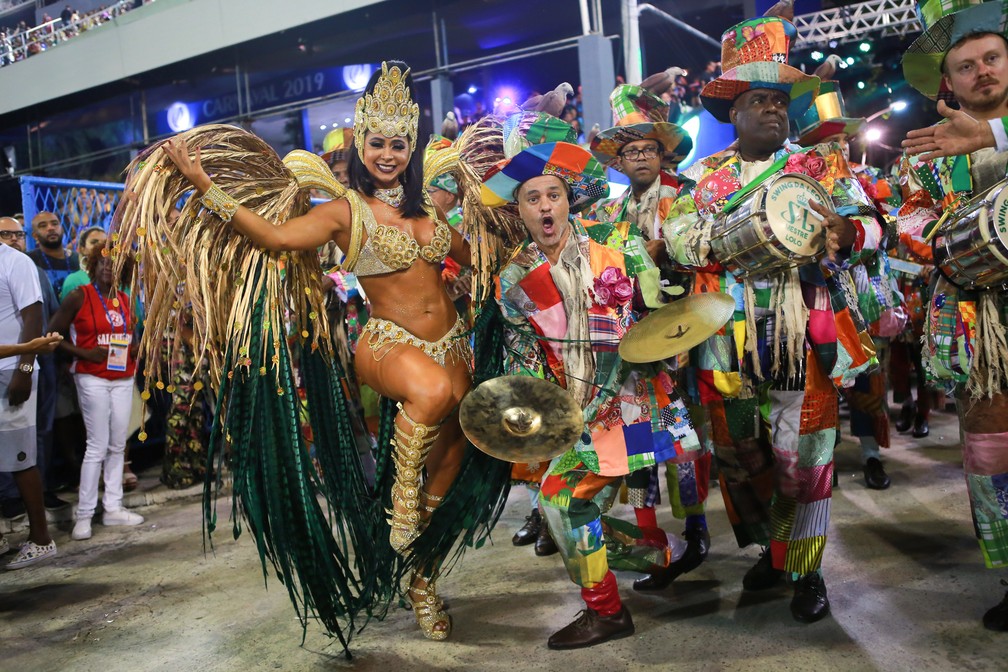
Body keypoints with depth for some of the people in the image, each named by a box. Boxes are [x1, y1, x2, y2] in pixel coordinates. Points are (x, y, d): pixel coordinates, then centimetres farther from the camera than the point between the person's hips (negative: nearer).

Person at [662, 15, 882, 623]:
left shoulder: (824, 166, 10)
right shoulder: (702, 175, 11)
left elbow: (871, 225, 0)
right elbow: (675, 235, -4)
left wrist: (846, 233, -24)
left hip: (805, 344, -1)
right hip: (727, 346, 2)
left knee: (803, 462, 1)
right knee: (739, 460, 12)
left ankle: (806, 569, 21)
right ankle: (771, 549, 35)